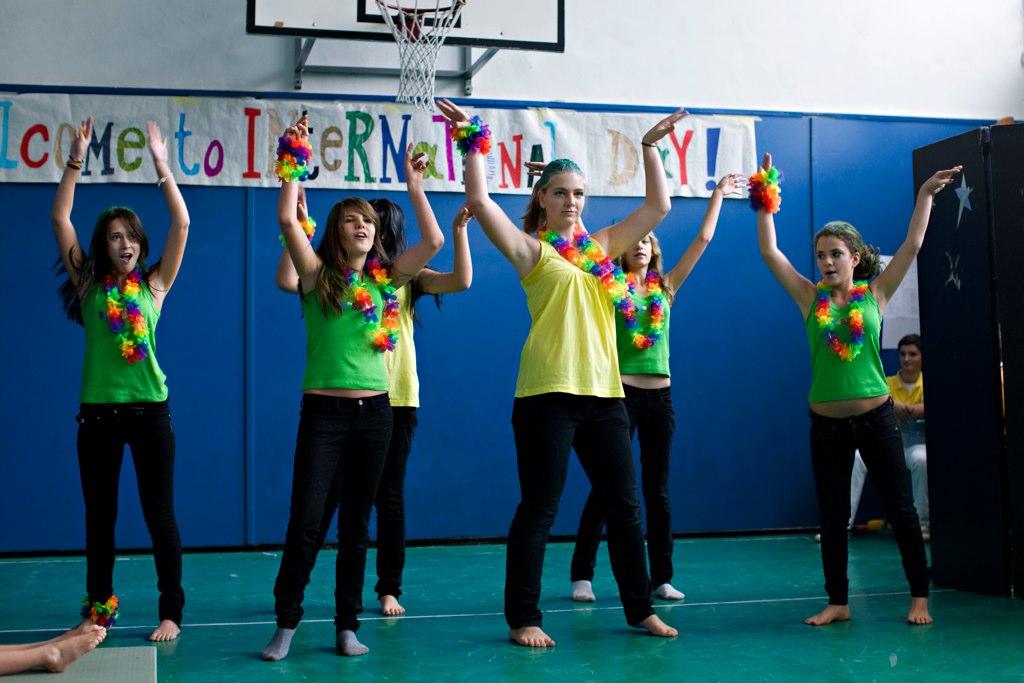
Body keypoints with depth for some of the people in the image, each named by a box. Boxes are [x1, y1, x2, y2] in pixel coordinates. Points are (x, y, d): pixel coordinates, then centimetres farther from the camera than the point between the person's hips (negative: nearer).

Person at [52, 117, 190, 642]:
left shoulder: (154, 285, 4)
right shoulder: (88, 284, 5)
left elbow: (182, 224, -3)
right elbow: (59, 218, 1)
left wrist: (161, 165, -7)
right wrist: (76, 160, -5)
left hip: (149, 408, -1)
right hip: (98, 411, 1)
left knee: (159, 511, 1)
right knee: (99, 514, 10)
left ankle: (171, 611, 7)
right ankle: (99, 605, 23)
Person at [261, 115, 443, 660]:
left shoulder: (386, 279, 8)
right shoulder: (317, 275, 1)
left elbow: (433, 241, 1)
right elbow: (286, 219, -11)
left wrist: (414, 185, 3)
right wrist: (296, 164, -4)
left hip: (375, 411, 3)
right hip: (324, 411, -3)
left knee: (356, 524, 8)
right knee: (306, 523, -6)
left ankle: (347, 627, 15)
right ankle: (286, 624, 7)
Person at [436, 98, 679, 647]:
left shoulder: (602, 246, 14)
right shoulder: (531, 249, 0)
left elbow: (658, 207, 18)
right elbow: (479, 201, -11)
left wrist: (650, 148, 19)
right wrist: (473, 144, -7)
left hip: (605, 393, 5)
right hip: (548, 395, -5)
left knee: (625, 508, 11)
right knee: (537, 511, 0)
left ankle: (640, 609, 23)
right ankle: (523, 619, 10)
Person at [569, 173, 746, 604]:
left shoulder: (666, 287, 11)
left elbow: (703, 239, 14)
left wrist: (718, 196, 15)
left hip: (660, 395, 4)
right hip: (621, 393, -4)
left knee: (658, 491, 8)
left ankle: (662, 577, 14)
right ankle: (582, 575, 4)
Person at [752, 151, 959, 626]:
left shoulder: (875, 294, 0)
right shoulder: (811, 299, 2)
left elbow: (912, 245, -2)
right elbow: (770, 253, 0)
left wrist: (926, 195, -4)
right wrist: (765, 206, -3)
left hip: (875, 416, -1)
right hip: (826, 422, 1)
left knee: (901, 509, 5)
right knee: (832, 518, 7)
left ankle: (919, 597, 17)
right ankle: (838, 603, 17)